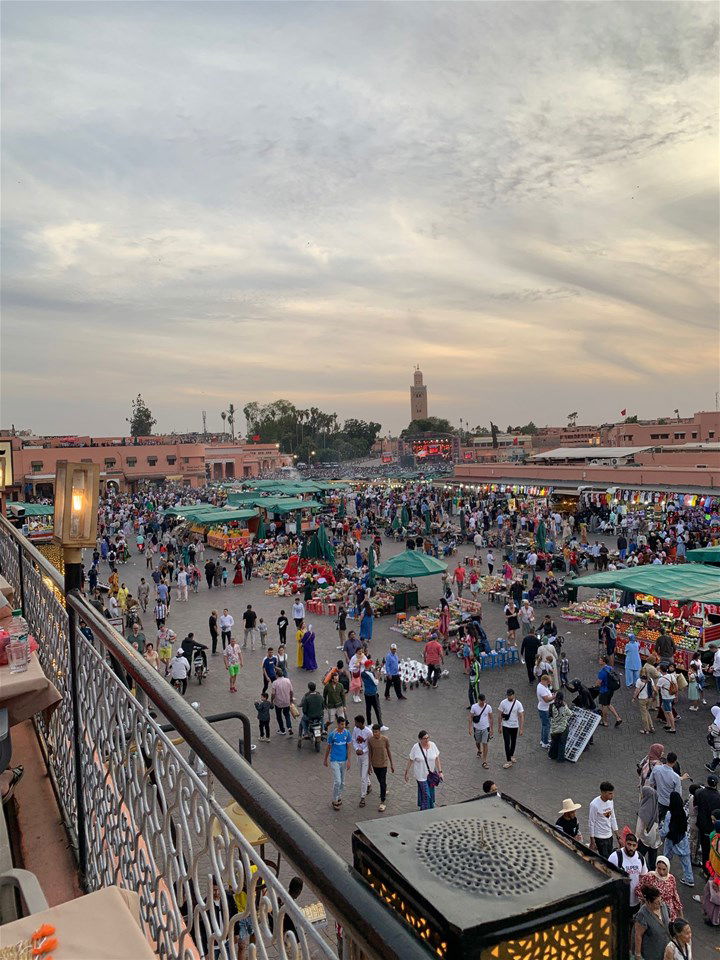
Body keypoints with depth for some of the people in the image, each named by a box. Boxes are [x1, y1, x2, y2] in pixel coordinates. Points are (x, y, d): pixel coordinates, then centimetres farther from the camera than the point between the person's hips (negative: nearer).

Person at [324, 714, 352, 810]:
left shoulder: (347, 733, -6)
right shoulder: (332, 734, -14)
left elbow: (348, 748, -1)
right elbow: (328, 747, -1)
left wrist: (348, 761, -6)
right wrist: (325, 760, 8)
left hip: (344, 760, 3)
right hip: (334, 760, -3)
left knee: (342, 781, 14)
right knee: (337, 781, -8)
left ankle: (339, 796, 34)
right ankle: (335, 801, 8)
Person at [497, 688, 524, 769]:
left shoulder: (518, 704, -12)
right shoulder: (503, 703, -10)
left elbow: (521, 717, -10)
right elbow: (499, 715, -2)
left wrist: (521, 729, -13)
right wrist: (499, 726, -2)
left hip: (515, 726, 1)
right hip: (506, 726, -1)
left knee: (513, 742, 18)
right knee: (507, 743, -7)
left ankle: (511, 755, 40)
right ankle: (508, 761, -3)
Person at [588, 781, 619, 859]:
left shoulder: (611, 801, -3)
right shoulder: (594, 805, -24)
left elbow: (612, 818, 10)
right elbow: (591, 824, -17)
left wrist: (617, 835, 11)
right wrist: (592, 842, -13)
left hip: (609, 835, 7)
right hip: (600, 837, -7)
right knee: (605, 859, -5)